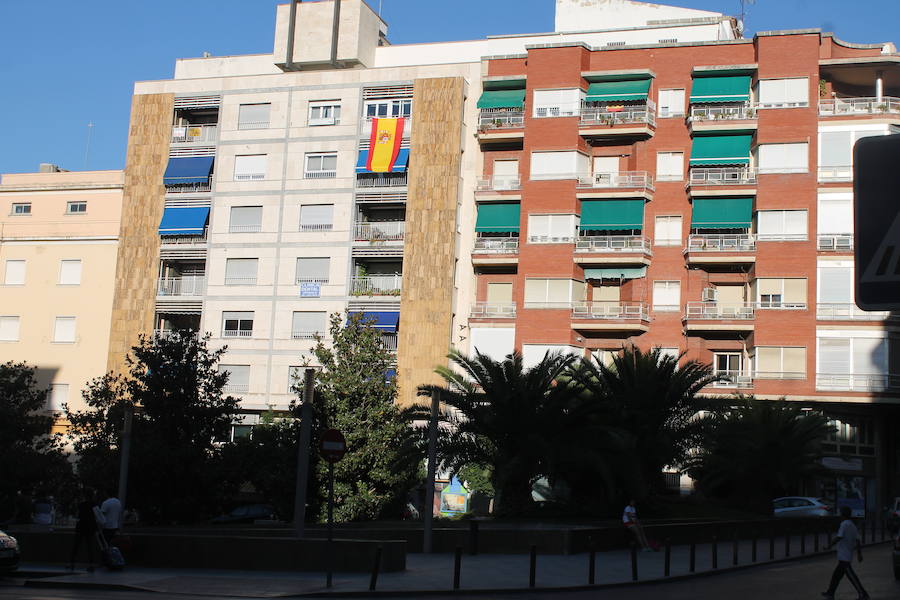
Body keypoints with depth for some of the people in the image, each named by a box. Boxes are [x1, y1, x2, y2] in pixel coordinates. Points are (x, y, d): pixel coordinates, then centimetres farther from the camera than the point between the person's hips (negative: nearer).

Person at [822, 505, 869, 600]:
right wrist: (859, 554, 8)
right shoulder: (853, 526, 11)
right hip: (847, 556, 9)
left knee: (851, 576, -7)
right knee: (836, 575, 15)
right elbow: (857, 540, 8)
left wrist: (829, 546, -9)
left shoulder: (844, 524, -14)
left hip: (844, 557, -9)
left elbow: (838, 538, -19)